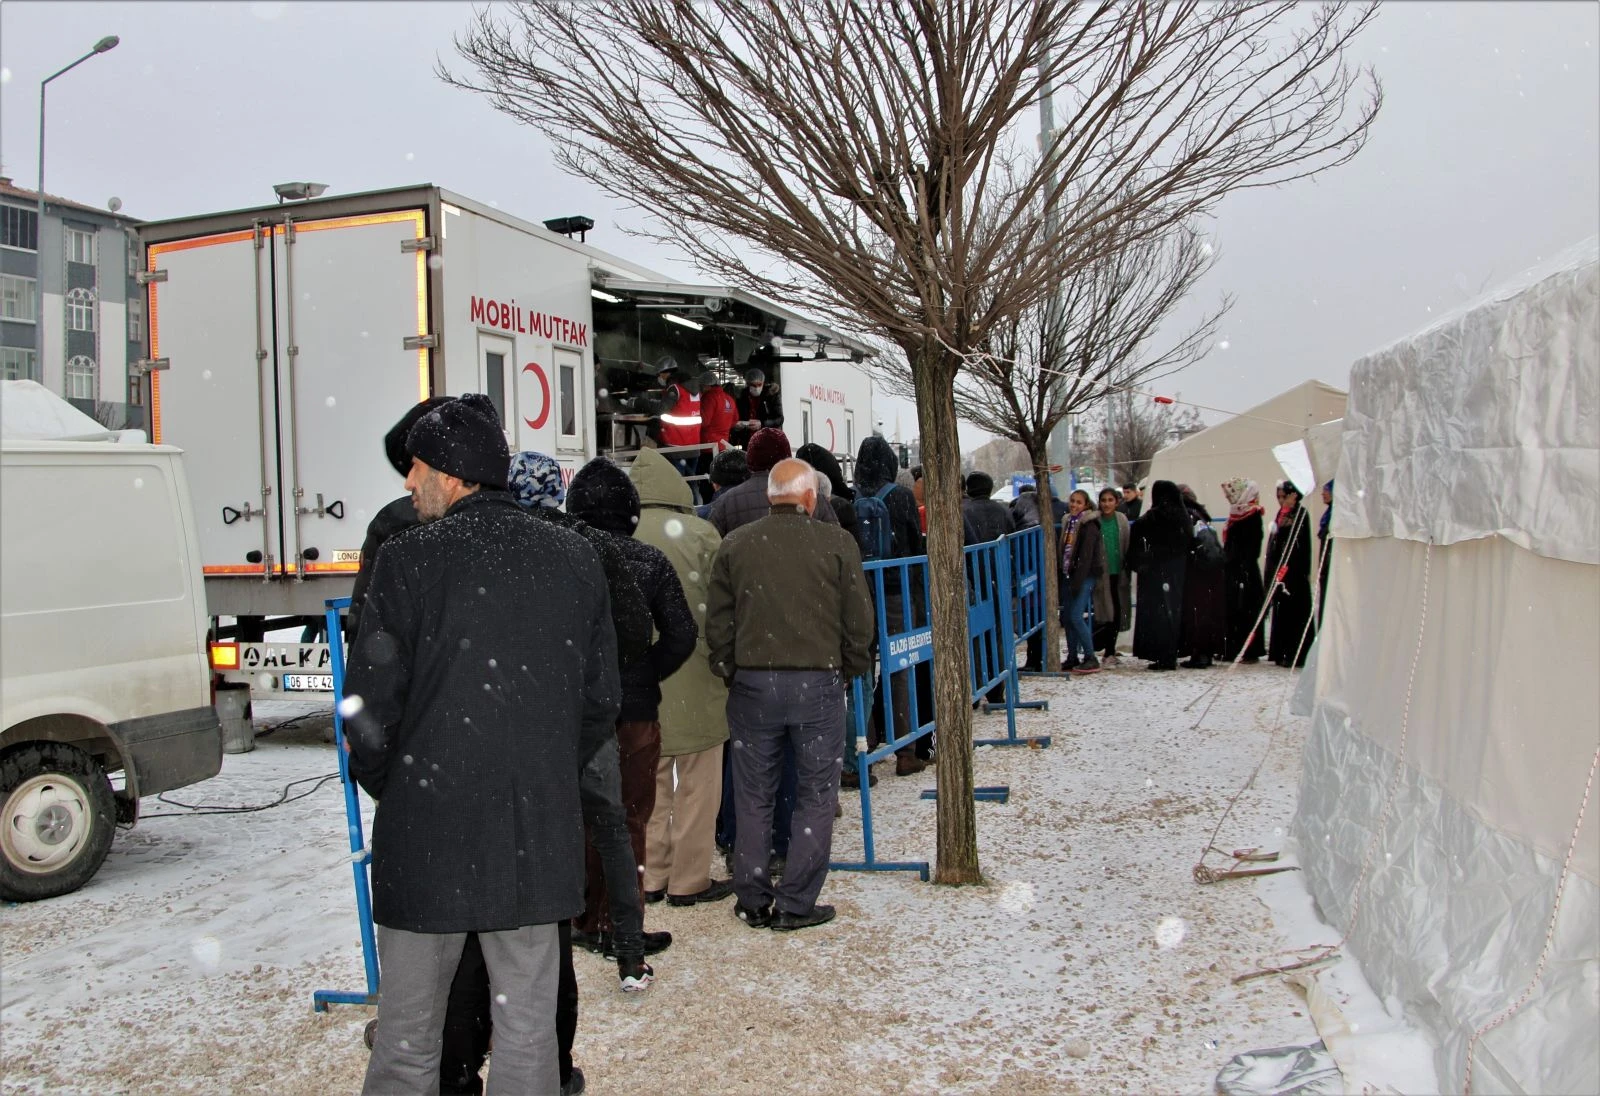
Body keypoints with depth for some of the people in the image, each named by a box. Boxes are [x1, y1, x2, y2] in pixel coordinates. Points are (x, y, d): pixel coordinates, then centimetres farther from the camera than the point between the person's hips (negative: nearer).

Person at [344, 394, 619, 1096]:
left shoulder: (407, 557, -9)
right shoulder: (575, 560, 4)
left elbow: (370, 704, -8)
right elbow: (602, 700, 8)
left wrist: (381, 784, 10)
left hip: (426, 834, -3)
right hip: (538, 836, 3)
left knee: (407, 1035, 11)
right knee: (528, 1027, 13)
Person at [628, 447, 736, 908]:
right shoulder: (699, 533, -9)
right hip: (695, 677, -3)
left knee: (649, 781, 15)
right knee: (697, 784, 7)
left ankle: (651, 876, 22)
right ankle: (689, 881, 13)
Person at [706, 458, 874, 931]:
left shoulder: (734, 546, 2)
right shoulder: (836, 543, -4)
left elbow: (717, 622, 4)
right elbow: (859, 620, -1)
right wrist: (850, 670, 13)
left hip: (752, 683, 2)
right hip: (819, 683, -2)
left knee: (753, 798, 13)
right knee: (816, 796, 9)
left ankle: (753, 901, 20)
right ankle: (796, 904, 11)